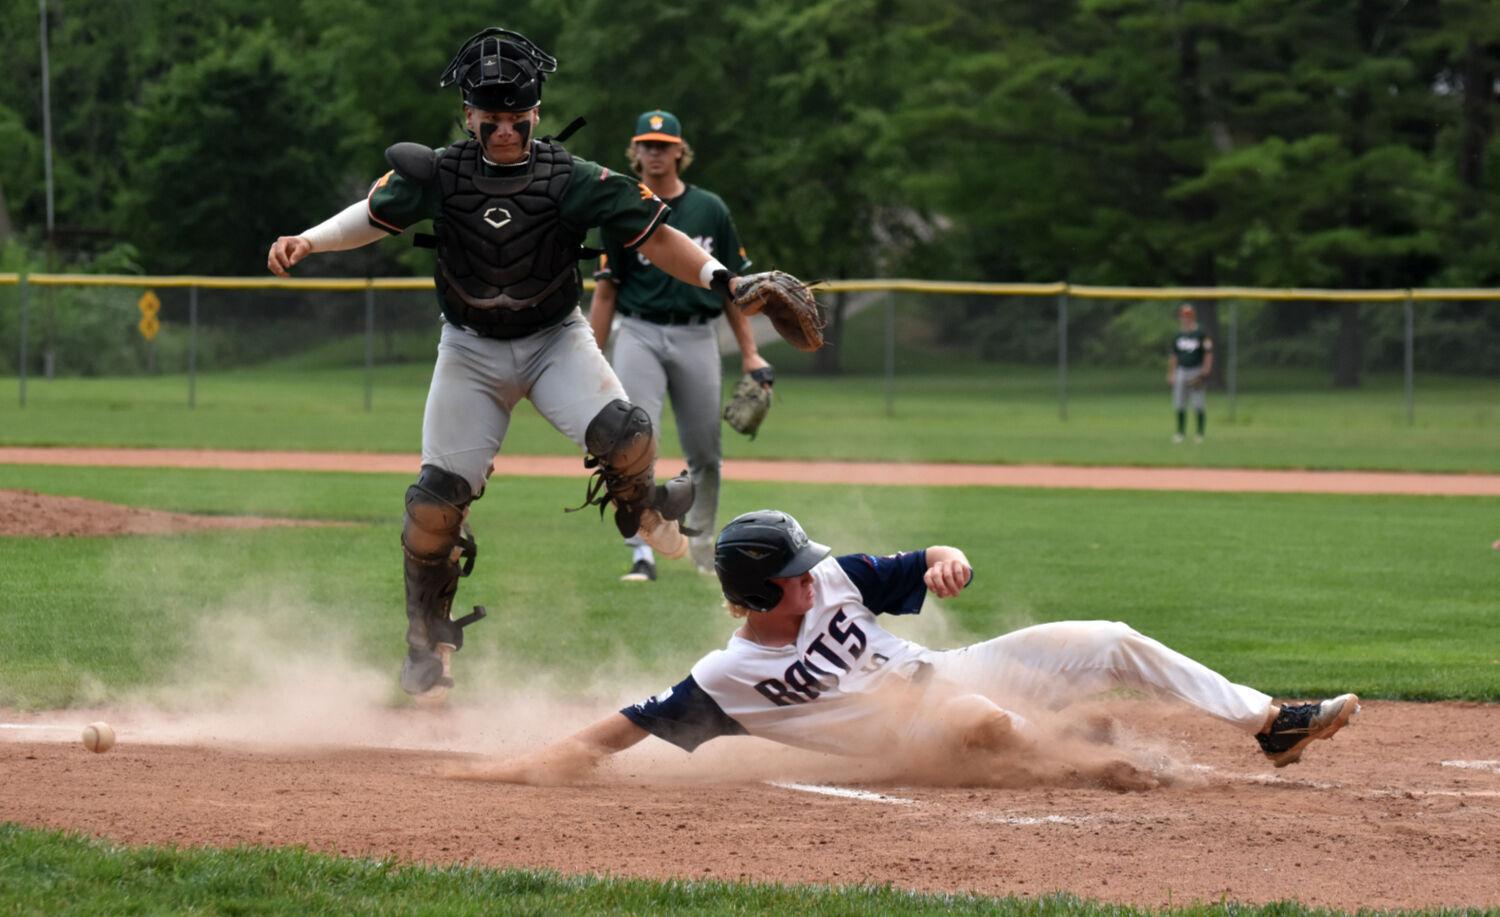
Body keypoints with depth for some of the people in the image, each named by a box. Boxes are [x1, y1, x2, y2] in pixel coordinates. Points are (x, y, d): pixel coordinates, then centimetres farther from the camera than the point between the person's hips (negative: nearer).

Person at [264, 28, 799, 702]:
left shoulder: (573, 180, -17)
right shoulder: (439, 174, -12)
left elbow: (651, 237, -17)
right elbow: (376, 216, 2)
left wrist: (722, 279, -29)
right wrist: (307, 242, -13)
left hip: (555, 340, -1)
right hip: (470, 350, 1)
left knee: (623, 435, -27)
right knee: (436, 500, -5)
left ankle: (638, 509, 11)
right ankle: (427, 635, 18)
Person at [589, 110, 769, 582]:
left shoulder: (710, 210, 7)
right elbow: (605, 292, 4)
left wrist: (750, 353, 4)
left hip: (697, 338, 2)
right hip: (640, 336, -2)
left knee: (705, 453, 8)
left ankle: (700, 540, 30)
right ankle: (642, 554, -14)